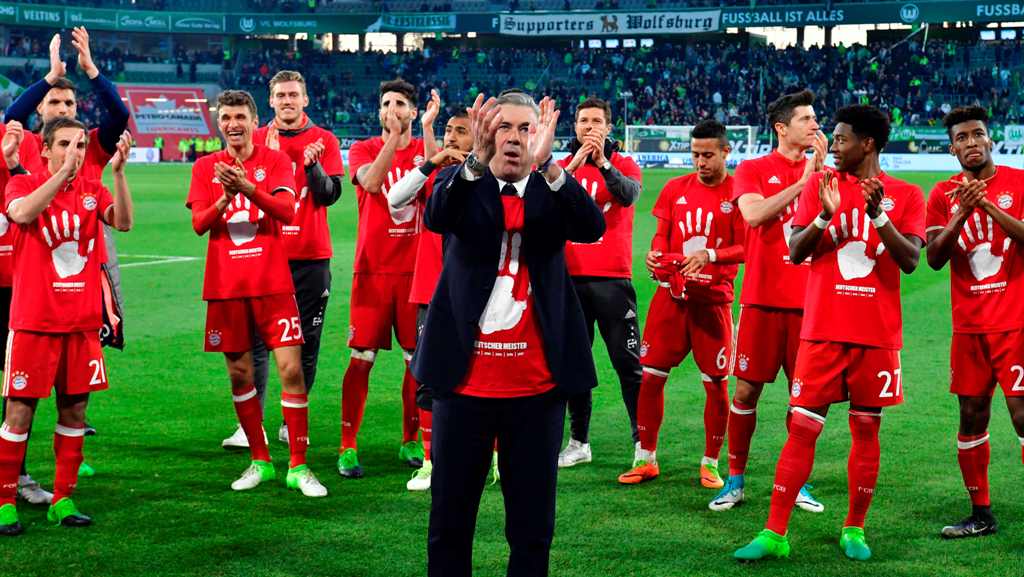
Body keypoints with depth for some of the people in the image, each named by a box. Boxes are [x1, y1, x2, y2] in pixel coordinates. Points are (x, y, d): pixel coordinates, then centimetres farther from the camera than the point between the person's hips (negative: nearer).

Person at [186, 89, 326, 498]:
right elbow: (199, 223, -2)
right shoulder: (206, 167, 8)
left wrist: (247, 188, -29)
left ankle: (298, 466, 0)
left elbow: (286, 211, -14)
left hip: (273, 283, -2)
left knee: (291, 369, -8)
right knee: (239, 373, 7)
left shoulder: (276, 161, 1)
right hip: (226, 287, 2)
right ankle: (259, 461, 21)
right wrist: (225, 199, -21)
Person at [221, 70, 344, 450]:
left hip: (311, 255, 0)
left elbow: (331, 194, -3)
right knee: (256, 339, -5)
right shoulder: (257, 140, 7)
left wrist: (311, 163, -18)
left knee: (306, 343, 4)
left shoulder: (323, 141, 5)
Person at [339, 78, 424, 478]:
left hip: (417, 269, 2)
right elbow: (371, 181, -18)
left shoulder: (427, 150, 8)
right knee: (362, 358, -3)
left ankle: (411, 441, 19)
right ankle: (348, 447, 4)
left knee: (418, 358, 5)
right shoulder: (363, 150, 3)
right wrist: (395, 137, -21)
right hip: (373, 269, -2)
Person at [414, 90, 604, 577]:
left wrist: (547, 162, -30)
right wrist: (477, 159, -36)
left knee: (533, 527, 7)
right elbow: (436, 218, -19)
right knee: (450, 522, 8)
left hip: (537, 384, 1)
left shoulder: (551, 192, 5)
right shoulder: (465, 185, 3)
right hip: (466, 380, 0)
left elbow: (592, 227, -15)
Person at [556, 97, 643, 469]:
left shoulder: (624, 165, 5)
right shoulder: (563, 166, 10)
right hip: (570, 277, 3)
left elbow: (629, 194, -17)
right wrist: (574, 164, -21)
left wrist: (602, 163, -28)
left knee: (628, 362, -4)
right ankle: (579, 442, 17)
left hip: (612, 278, -3)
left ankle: (643, 440, 2)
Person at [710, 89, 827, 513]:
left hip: (809, 301, 2)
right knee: (747, 389, 1)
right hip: (763, 298, -2)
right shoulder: (753, 170, 3)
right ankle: (735, 480, 13)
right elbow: (754, 214, -16)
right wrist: (803, 180, -15)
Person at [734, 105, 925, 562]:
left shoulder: (905, 195, 3)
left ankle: (854, 529, 19)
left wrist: (878, 214, -19)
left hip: (878, 332, 0)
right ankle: (775, 533, 0)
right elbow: (796, 252, -1)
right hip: (823, 330, 0)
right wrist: (825, 215, -17)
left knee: (866, 429, 6)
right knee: (802, 427, -3)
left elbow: (910, 260, -8)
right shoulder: (820, 185, 6)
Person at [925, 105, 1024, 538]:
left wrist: (989, 206, -21)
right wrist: (962, 214, -14)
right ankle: (981, 515, 17)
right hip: (969, 325, 4)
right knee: (972, 417, 7)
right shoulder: (943, 195, 7)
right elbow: (934, 259, -2)